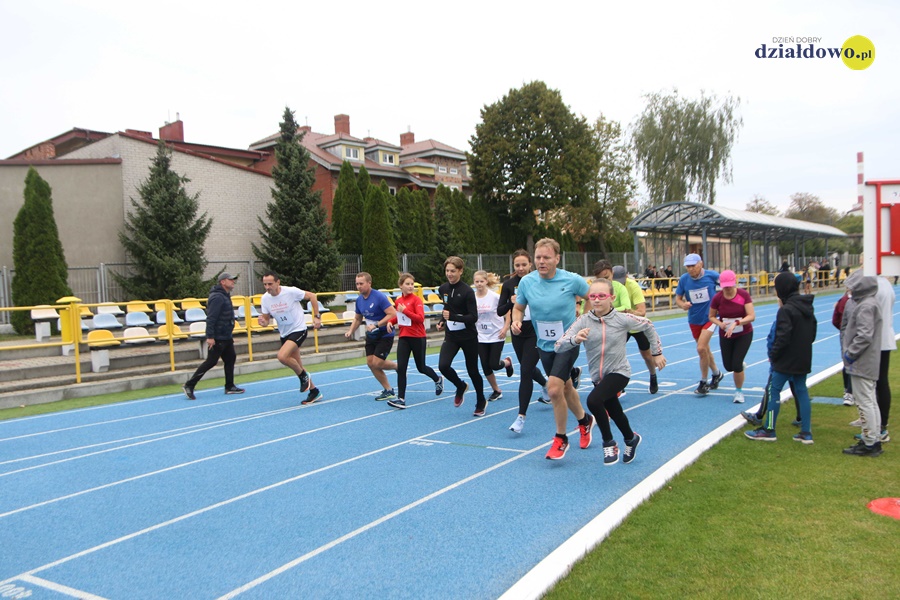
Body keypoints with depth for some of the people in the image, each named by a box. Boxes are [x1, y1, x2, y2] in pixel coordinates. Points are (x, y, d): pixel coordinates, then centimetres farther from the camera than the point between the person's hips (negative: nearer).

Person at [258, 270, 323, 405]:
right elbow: (266, 320, 3)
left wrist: (316, 317, -10)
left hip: (298, 330, -6)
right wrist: (263, 322, -21)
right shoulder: (265, 299, -5)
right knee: (297, 366, 11)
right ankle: (314, 391, 28)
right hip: (284, 334, 6)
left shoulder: (291, 291, -20)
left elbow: (312, 296, -8)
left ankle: (303, 376, -1)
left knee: (282, 356, -26)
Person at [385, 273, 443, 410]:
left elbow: (421, 318, -21)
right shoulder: (398, 301, 6)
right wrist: (390, 321, 5)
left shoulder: (416, 300, -11)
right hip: (403, 337, 4)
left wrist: (405, 311, -26)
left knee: (421, 368, 11)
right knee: (401, 368, -8)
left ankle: (438, 380, 42)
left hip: (417, 337, -4)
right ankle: (401, 399, -4)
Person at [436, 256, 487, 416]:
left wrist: (453, 317, -30)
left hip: (468, 337, -4)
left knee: (472, 370, 7)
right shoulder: (443, 289, 3)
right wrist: (442, 321, 6)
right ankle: (461, 386, 15)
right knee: (443, 366, -16)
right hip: (451, 336, 4)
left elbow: (474, 317, -19)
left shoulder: (467, 291, -16)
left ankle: (481, 402, 31)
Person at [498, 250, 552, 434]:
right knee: (527, 368, 22)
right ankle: (545, 386, 56)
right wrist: (511, 302, -20)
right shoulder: (509, 284, -1)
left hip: (536, 332, -4)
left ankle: (521, 416, -7)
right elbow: (500, 311, -2)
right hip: (518, 333, 4)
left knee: (526, 372, -12)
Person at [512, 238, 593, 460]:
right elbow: (518, 308, 5)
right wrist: (516, 321, -15)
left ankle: (560, 439, 3)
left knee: (554, 388, -18)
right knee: (565, 388, 19)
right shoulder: (526, 281, -8)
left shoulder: (572, 280, -16)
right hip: (544, 344, 4)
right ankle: (584, 420, 48)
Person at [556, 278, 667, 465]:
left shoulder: (622, 319, -14)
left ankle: (609, 444, -6)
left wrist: (657, 353, 9)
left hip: (619, 372, -4)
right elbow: (558, 347, -19)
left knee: (593, 400, -28)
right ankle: (631, 438, 55)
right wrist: (575, 339, -39)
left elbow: (648, 326, 5)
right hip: (597, 376, 4)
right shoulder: (583, 321, -12)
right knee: (614, 412, 22)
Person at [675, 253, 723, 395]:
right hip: (694, 319, 4)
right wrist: (682, 304, -23)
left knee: (701, 348, -17)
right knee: (705, 349, 18)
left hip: (710, 317, -4)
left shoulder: (711, 275, -15)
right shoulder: (683, 279, -9)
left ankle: (703, 382, -1)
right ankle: (716, 374, 43)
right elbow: (678, 298, -1)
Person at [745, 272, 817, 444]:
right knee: (801, 391, 12)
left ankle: (768, 430, 6)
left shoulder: (786, 310, -18)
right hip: (804, 359, 8)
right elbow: (812, 334, 15)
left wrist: (773, 354, -9)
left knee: (773, 390, 1)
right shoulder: (807, 307, 8)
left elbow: (783, 338, -21)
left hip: (787, 359, -8)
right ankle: (806, 432, 13)